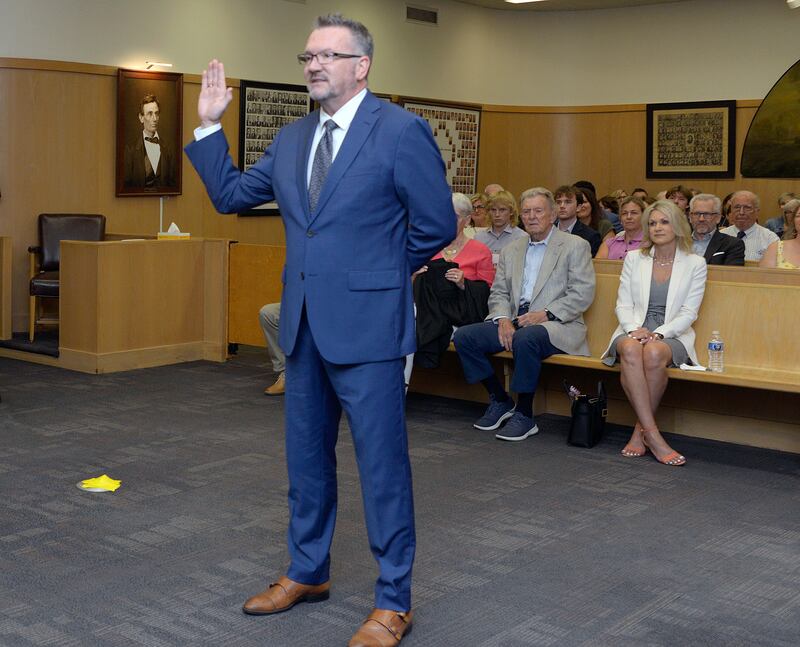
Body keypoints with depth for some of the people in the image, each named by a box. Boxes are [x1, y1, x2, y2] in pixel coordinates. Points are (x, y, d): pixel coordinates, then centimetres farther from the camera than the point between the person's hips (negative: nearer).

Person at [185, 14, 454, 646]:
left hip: (366, 325, -7)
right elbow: (230, 194, 15)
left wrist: (378, 275, 3)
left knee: (383, 465, 1)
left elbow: (437, 225, -7)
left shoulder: (401, 131, -9)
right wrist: (209, 126, 5)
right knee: (307, 457, 18)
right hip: (305, 324, 7)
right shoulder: (292, 139, 11)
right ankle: (308, 572, 36)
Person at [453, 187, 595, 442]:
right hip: (513, 321, 6)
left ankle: (524, 416, -22)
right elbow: (498, 292, 15)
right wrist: (503, 319, -7)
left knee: (526, 338, -38)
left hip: (556, 325, -5)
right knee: (464, 336, -14)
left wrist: (546, 313, -17)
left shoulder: (575, 246, 4)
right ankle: (500, 401, 2)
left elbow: (582, 294, -6)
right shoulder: (511, 251, 20)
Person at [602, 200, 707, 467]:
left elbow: (688, 313, 0)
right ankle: (653, 435, -36)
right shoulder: (633, 259, 14)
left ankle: (641, 430, -21)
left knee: (654, 353, -38)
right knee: (631, 349, -37)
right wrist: (634, 329, -13)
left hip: (671, 335, -1)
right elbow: (623, 305, 8)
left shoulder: (695, 264, 7)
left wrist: (658, 334, -16)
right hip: (634, 330, 2)